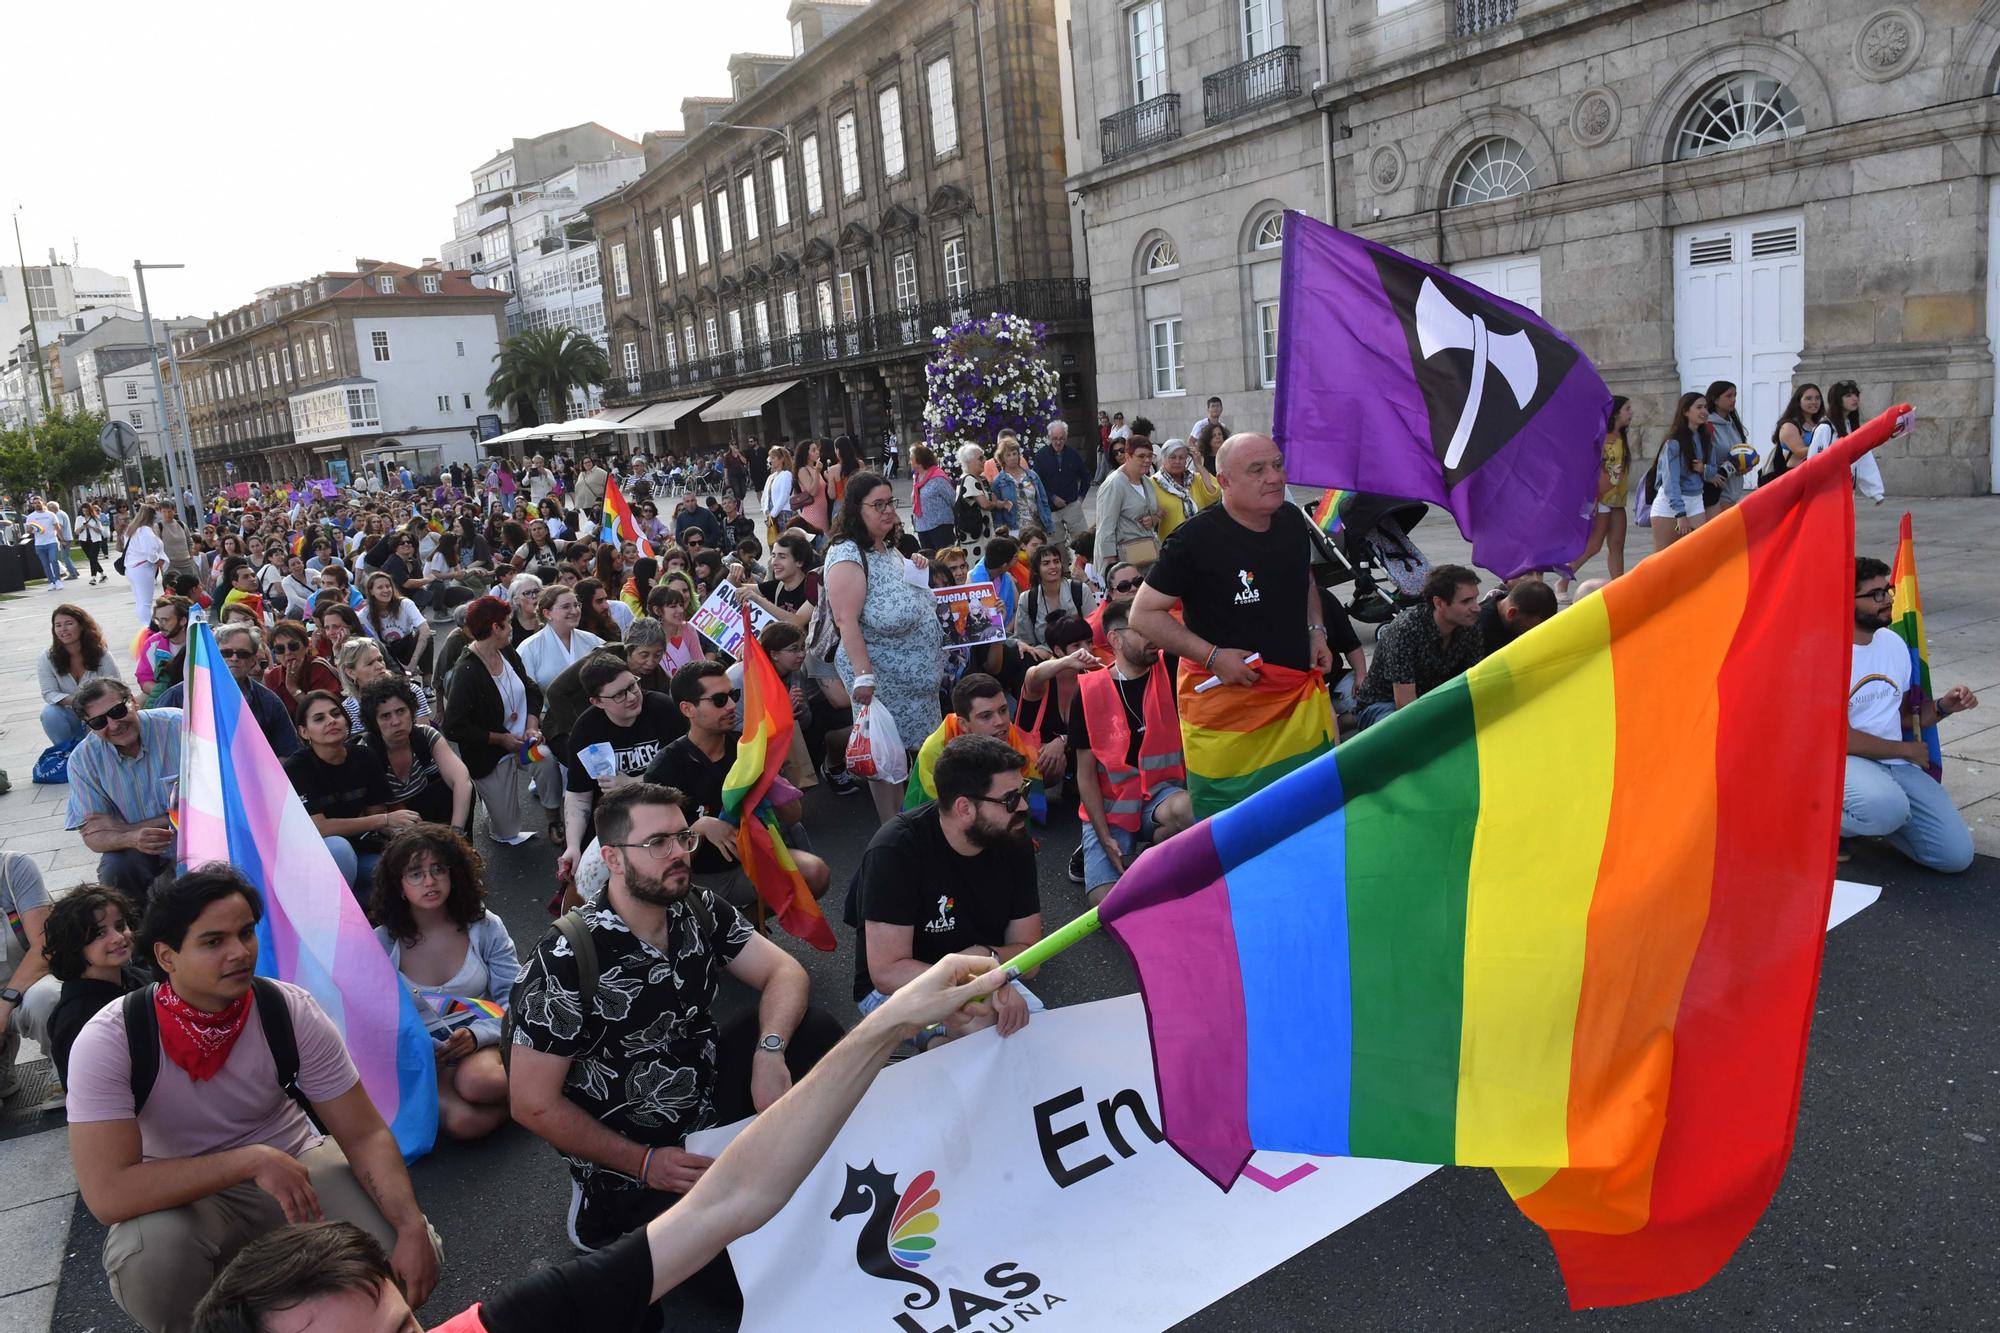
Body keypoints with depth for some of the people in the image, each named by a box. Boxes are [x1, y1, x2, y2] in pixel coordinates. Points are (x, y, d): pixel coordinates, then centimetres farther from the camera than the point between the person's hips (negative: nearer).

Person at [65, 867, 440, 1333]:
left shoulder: (292, 1012, -16)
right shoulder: (107, 1042, -22)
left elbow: (365, 1136, -14)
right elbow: (107, 1194, -30)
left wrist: (412, 1228, -29)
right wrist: (251, 1159, -35)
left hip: (293, 1167, 2)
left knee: (405, 1255, -20)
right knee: (154, 1251, -36)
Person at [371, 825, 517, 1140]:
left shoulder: (485, 927, 2)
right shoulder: (380, 944, -2)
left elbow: (514, 998, 0)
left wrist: (478, 1035, -19)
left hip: (482, 1046, 1)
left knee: (479, 1081, -38)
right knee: (464, 1120, -33)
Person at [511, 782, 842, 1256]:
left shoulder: (698, 910, -6)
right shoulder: (564, 960, -23)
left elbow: (785, 972, -6)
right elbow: (534, 1104, -18)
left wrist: (769, 1052, -26)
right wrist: (644, 1163, -18)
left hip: (707, 1091, 6)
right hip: (625, 1156, -6)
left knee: (814, 1033, -14)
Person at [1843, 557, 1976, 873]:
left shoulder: (1894, 643, 10)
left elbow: (1902, 716, 20)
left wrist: (1943, 707, 0)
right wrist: (1907, 750, -4)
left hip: (1896, 764, 7)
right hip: (1844, 761, -7)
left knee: (1956, 854, -8)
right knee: (1887, 808, -39)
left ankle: (1871, 820, 16)